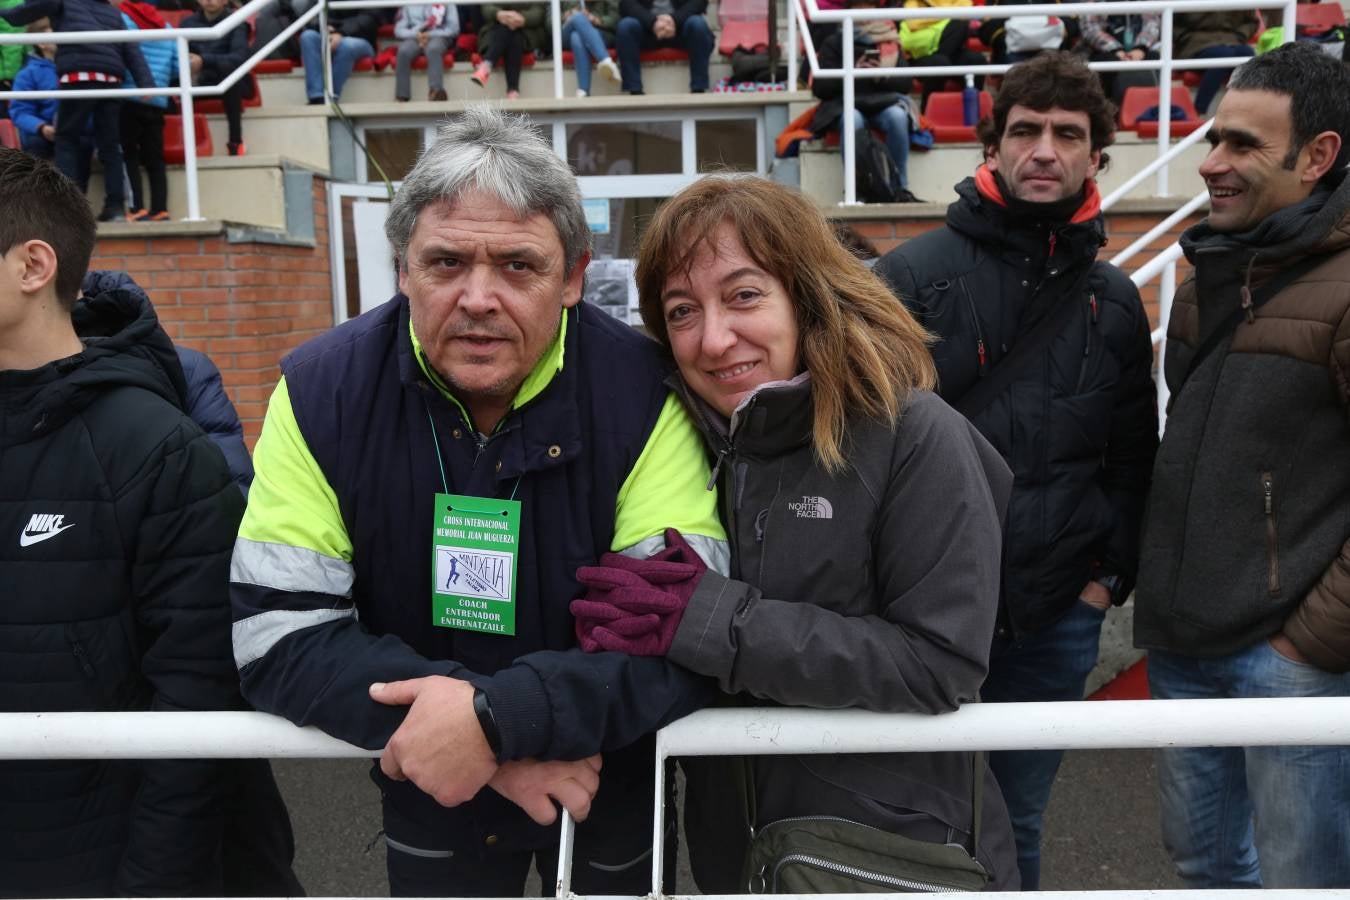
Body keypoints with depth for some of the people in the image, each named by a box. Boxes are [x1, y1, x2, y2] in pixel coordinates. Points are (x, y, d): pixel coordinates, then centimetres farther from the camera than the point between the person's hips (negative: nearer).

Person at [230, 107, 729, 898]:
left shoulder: (643, 391, -21)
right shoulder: (322, 390, -16)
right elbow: (276, 632, -18)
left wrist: (495, 714, -37)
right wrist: (475, 727, -28)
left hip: (613, 794, 0)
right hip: (427, 801, 1)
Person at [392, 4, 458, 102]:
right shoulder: (408, 6, 20)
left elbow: (453, 28, 4)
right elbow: (398, 30, 13)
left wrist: (429, 34, -10)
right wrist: (416, 34, -9)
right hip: (414, 38, 2)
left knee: (433, 48, -38)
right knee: (403, 51, -32)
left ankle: (435, 91, -56)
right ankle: (402, 97, -36)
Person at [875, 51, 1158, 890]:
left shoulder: (1115, 302, 8)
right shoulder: (914, 272, -6)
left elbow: (1133, 460, 13)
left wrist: (1109, 576, 5)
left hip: (1057, 622, 3)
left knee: (1018, 823, 17)